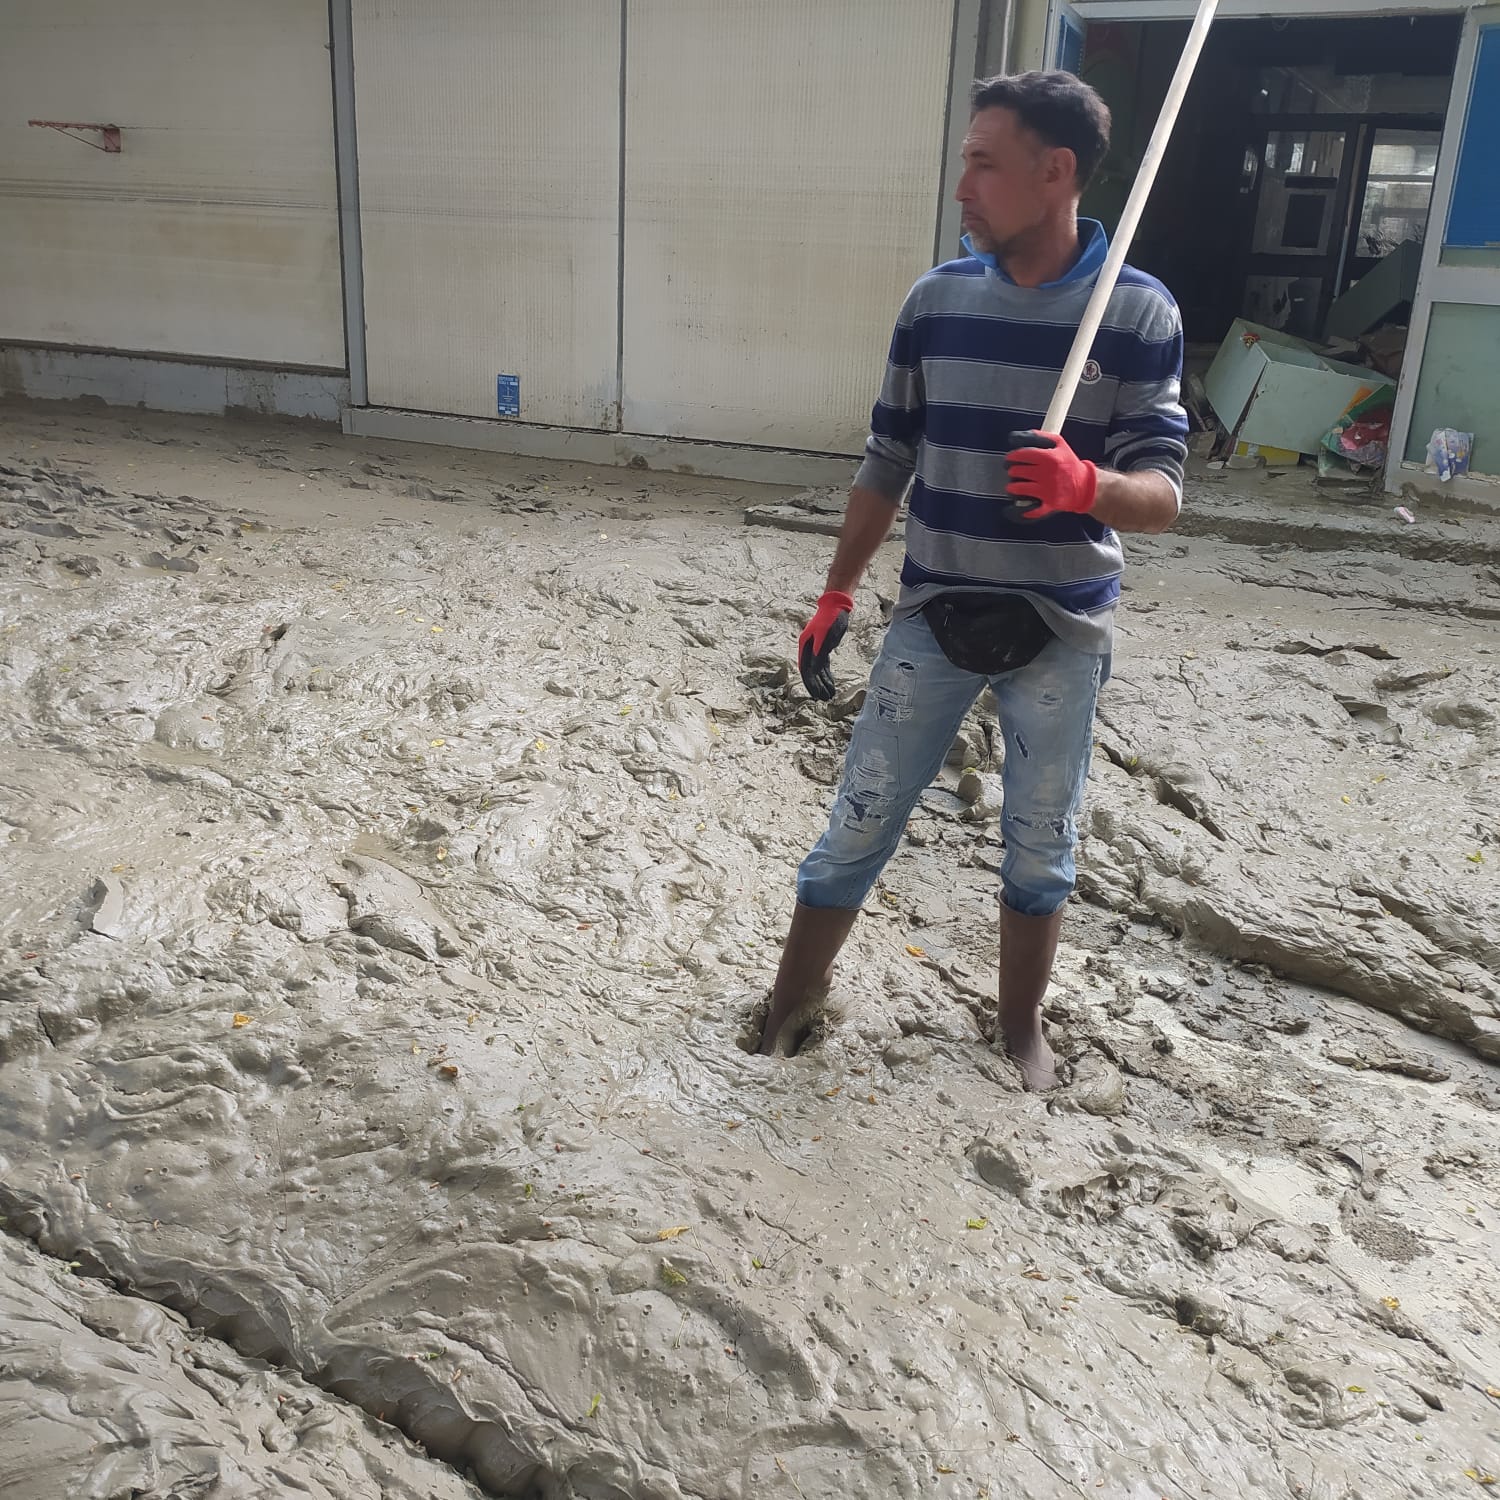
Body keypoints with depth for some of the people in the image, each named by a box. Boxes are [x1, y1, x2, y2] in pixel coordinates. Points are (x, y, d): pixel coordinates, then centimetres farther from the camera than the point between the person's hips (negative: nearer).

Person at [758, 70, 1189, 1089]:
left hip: (1062, 632, -2)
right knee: (862, 821, 7)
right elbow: (888, 464, 7)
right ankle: (798, 993, 27)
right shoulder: (937, 299, 0)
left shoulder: (1139, 313, -8)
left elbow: (1162, 494, -11)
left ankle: (1021, 1024, 33)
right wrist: (837, 595, 7)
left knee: (1042, 848, 12)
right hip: (934, 618, 2)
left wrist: (1083, 485, -33)